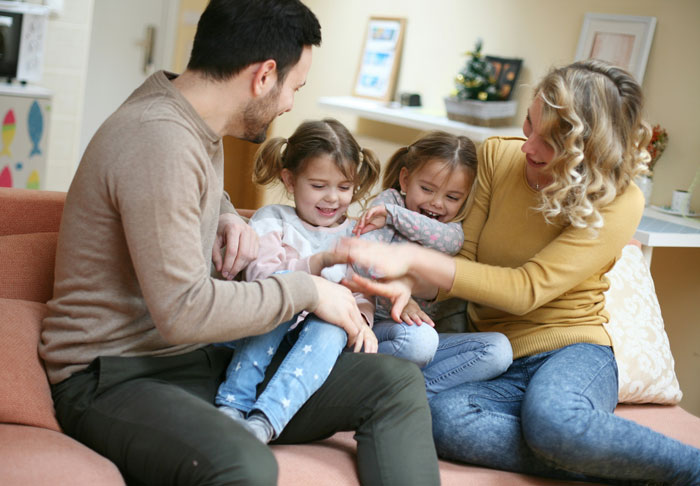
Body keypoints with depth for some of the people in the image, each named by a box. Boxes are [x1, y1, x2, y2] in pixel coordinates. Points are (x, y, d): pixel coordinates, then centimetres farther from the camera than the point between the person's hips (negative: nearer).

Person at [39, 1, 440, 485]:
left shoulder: (199, 124, 10)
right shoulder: (159, 140, -21)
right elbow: (183, 311, -26)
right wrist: (307, 290, -13)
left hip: (204, 361, 9)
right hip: (115, 378, -9)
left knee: (398, 383, -4)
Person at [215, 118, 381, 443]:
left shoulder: (356, 235, 17)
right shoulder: (272, 219, 8)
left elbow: (361, 293, 8)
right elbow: (259, 274, -8)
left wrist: (362, 320, -17)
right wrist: (318, 263, -22)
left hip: (325, 334, 2)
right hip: (267, 334, -2)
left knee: (332, 326, -32)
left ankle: (265, 421, -47)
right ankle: (232, 403, -37)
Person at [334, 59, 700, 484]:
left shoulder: (619, 202, -12)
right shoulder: (498, 156, 1)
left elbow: (526, 289, -19)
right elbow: (465, 261, 3)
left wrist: (412, 258, -23)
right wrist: (408, 283, -20)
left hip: (572, 352, -4)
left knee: (550, 419, -41)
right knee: (443, 419, -32)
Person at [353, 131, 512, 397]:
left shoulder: (454, 227, 14)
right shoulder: (388, 201, 4)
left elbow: (449, 241, -14)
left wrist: (393, 215, -17)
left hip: (429, 328, 5)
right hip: (379, 324, -4)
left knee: (498, 349, -16)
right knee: (418, 339, -37)